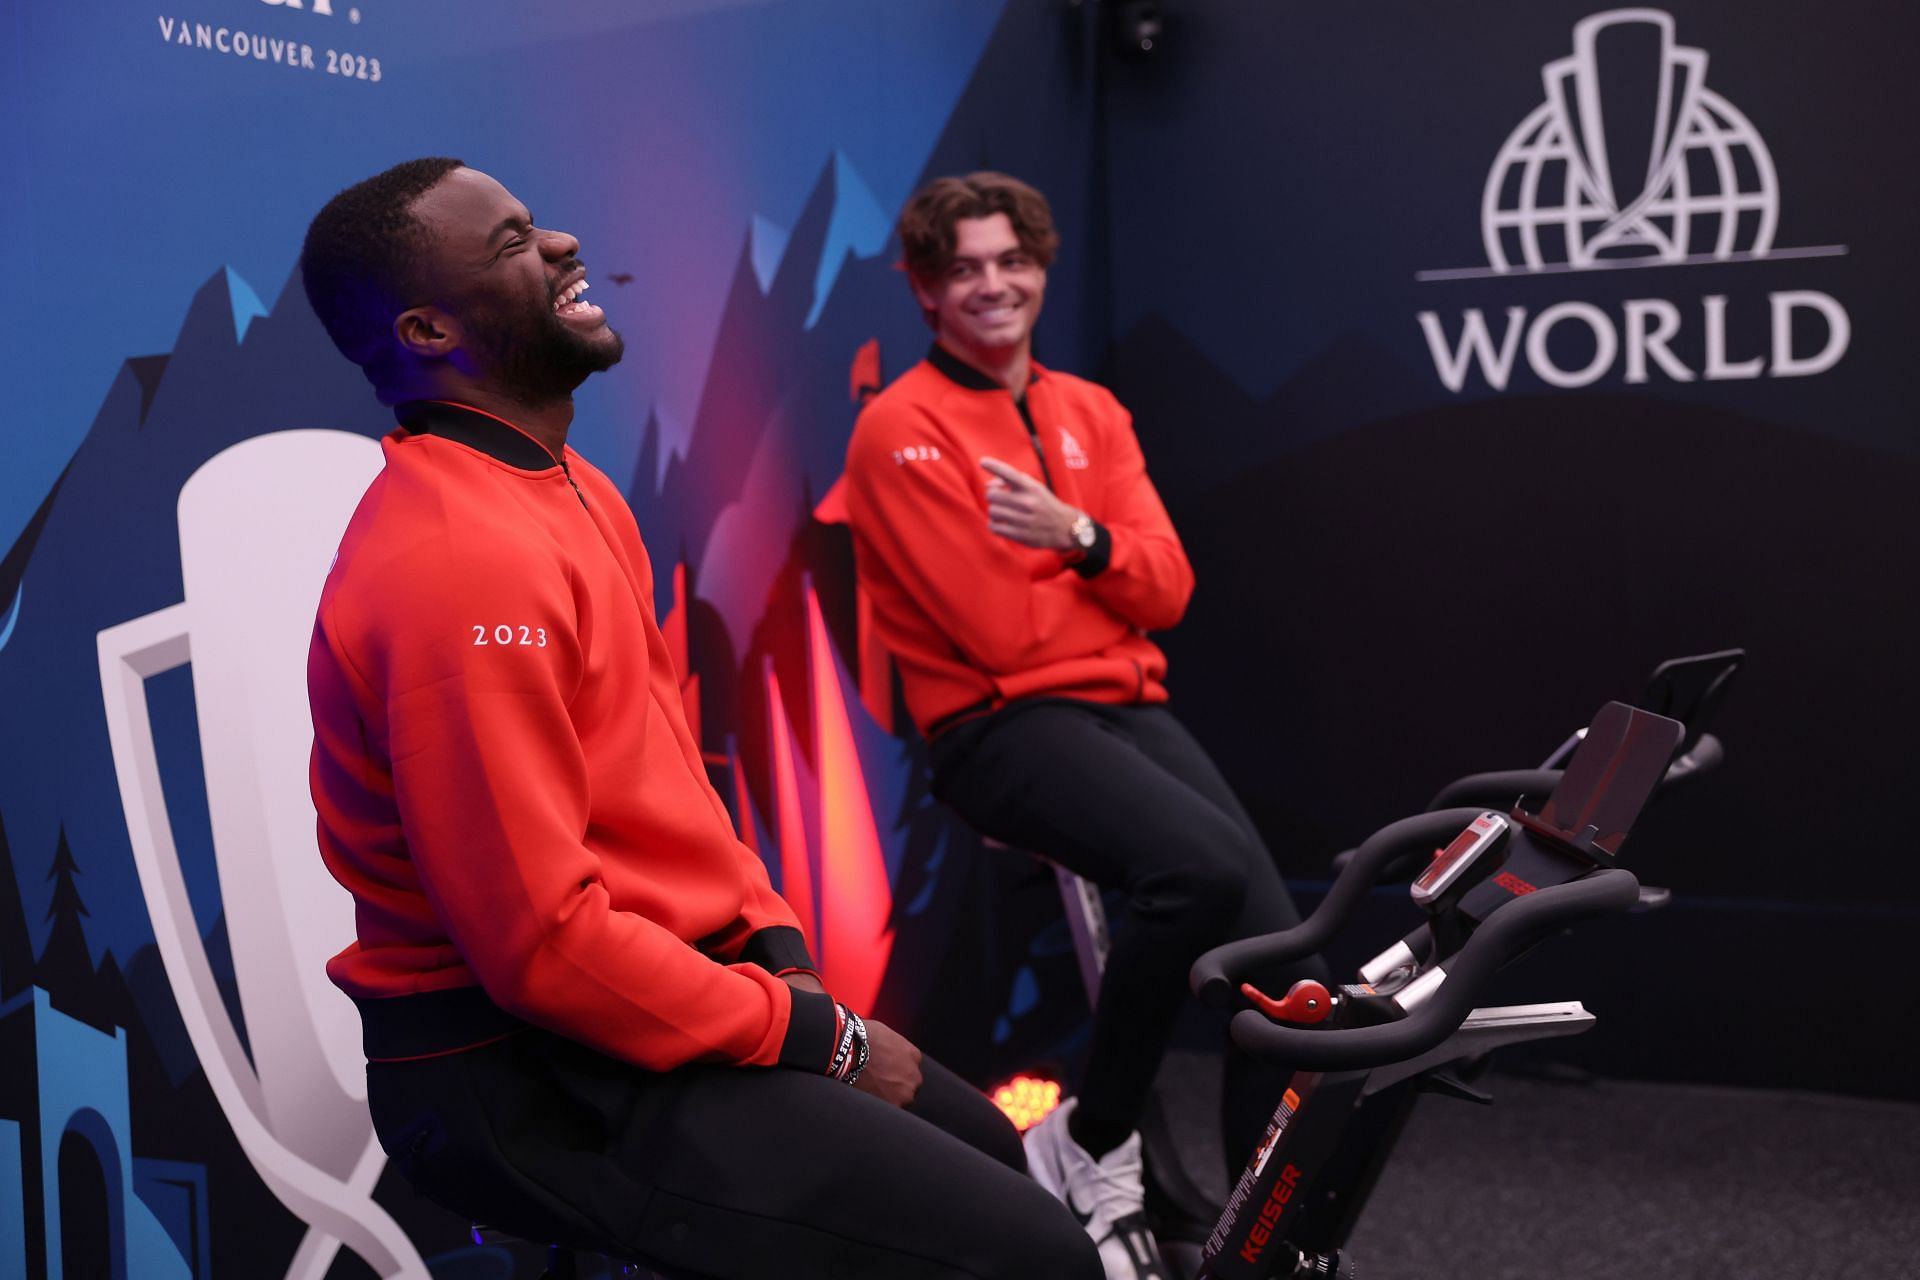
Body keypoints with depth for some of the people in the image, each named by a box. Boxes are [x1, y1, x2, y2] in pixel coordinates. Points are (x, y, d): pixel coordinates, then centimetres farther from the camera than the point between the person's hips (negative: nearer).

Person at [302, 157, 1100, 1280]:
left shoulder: (569, 487, 11)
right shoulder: (462, 557, -23)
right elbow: (543, 943, -25)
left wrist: (781, 949, 6)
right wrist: (816, 1035, -15)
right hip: (528, 1079, -10)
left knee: (984, 1147, 19)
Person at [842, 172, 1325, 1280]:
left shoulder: (1093, 413, 16)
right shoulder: (902, 430, -5)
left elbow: (1167, 587, 5)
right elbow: (999, 633, -12)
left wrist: (1077, 536, -16)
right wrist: (1106, 582, 5)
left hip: (1126, 706, 6)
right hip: (1002, 725, -6)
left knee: (1276, 947, -15)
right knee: (1201, 866, -33)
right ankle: (1094, 1144, -10)